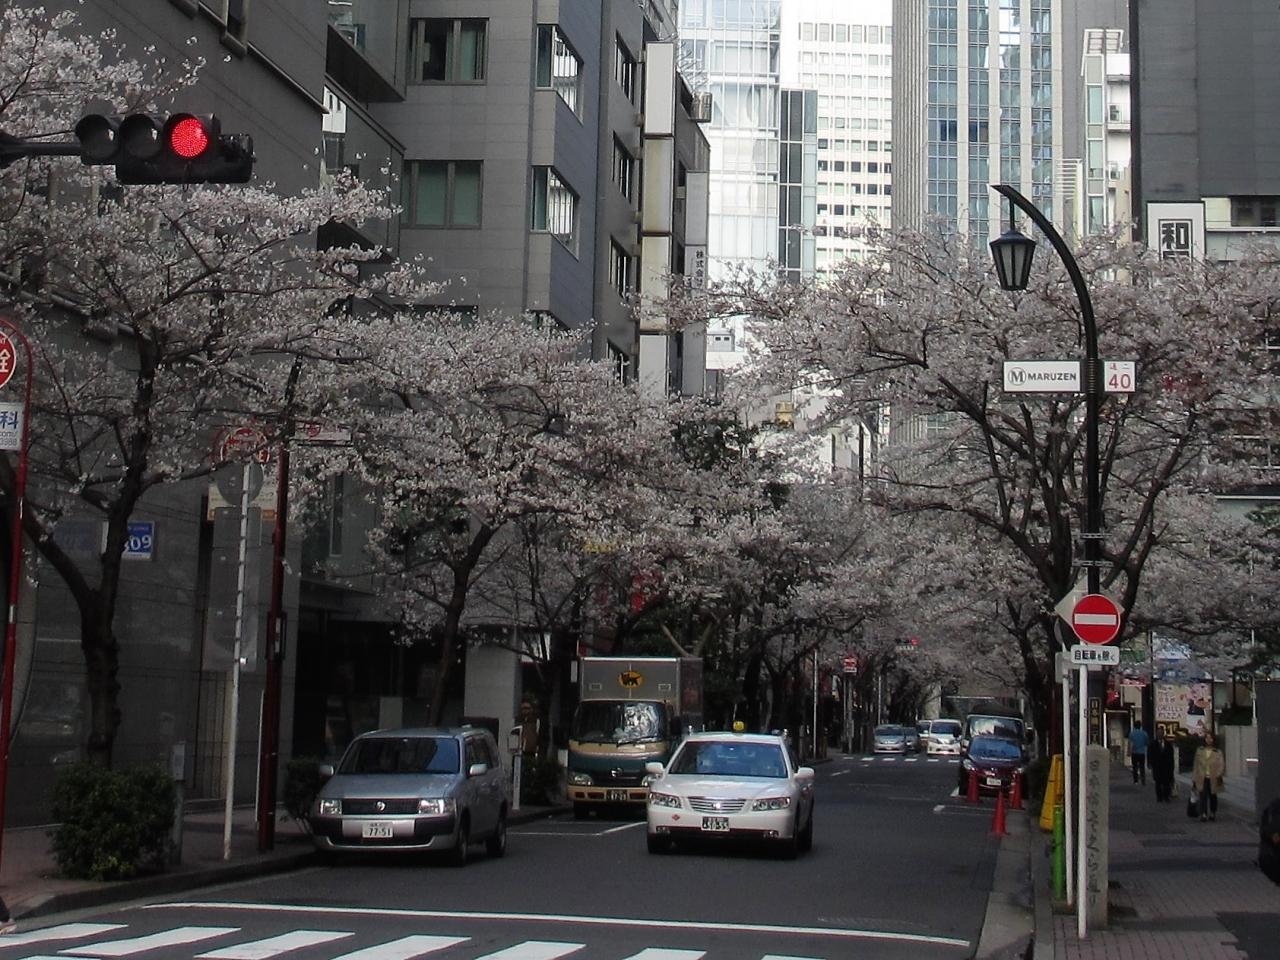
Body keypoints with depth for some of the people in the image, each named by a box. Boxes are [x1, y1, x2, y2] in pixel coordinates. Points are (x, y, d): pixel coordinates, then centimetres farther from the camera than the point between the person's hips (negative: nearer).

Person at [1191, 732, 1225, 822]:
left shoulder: (1218, 752, 3)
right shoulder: (1199, 751, 8)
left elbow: (1221, 764, -8)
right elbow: (1195, 765, 11)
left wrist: (1219, 775, -26)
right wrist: (1194, 780, 10)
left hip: (1213, 779, 0)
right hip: (1202, 778, 0)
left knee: (1213, 796, 11)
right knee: (1203, 796, -14)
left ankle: (1213, 814, 28)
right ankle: (1203, 814, -21)